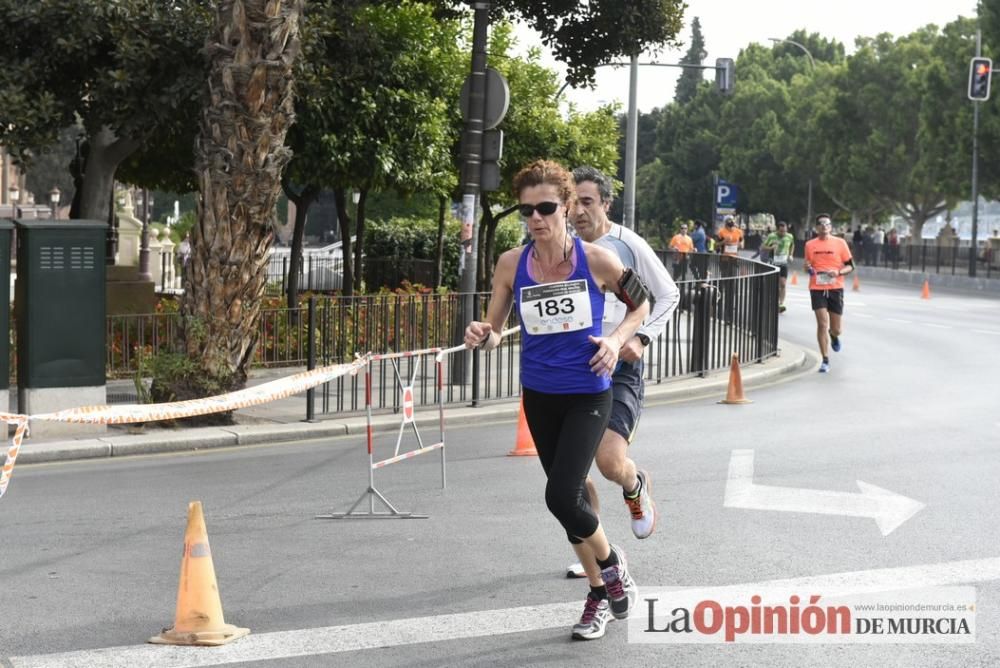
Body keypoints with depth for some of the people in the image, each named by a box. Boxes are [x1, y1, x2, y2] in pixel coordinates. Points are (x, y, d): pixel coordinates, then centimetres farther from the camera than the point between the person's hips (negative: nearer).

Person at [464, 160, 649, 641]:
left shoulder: (596, 260, -13)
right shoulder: (511, 265, -7)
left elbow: (640, 305, 4)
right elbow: (495, 330, 1)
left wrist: (617, 340, -13)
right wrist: (483, 336, -22)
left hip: (587, 394, -4)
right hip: (539, 396, 4)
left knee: (562, 497, -16)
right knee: (569, 497, 14)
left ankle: (612, 565, 14)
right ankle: (600, 593, 33)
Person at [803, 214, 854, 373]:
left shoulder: (840, 243, 0)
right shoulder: (810, 245, 5)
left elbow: (850, 266, 3)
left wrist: (838, 272, -16)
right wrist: (808, 268, -5)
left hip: (835, 288, 0)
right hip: (817, 289, 0)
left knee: (836, 329, 4)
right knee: (822, 324, -9)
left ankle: (834, 336, 43)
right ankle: (825, 360, 2)